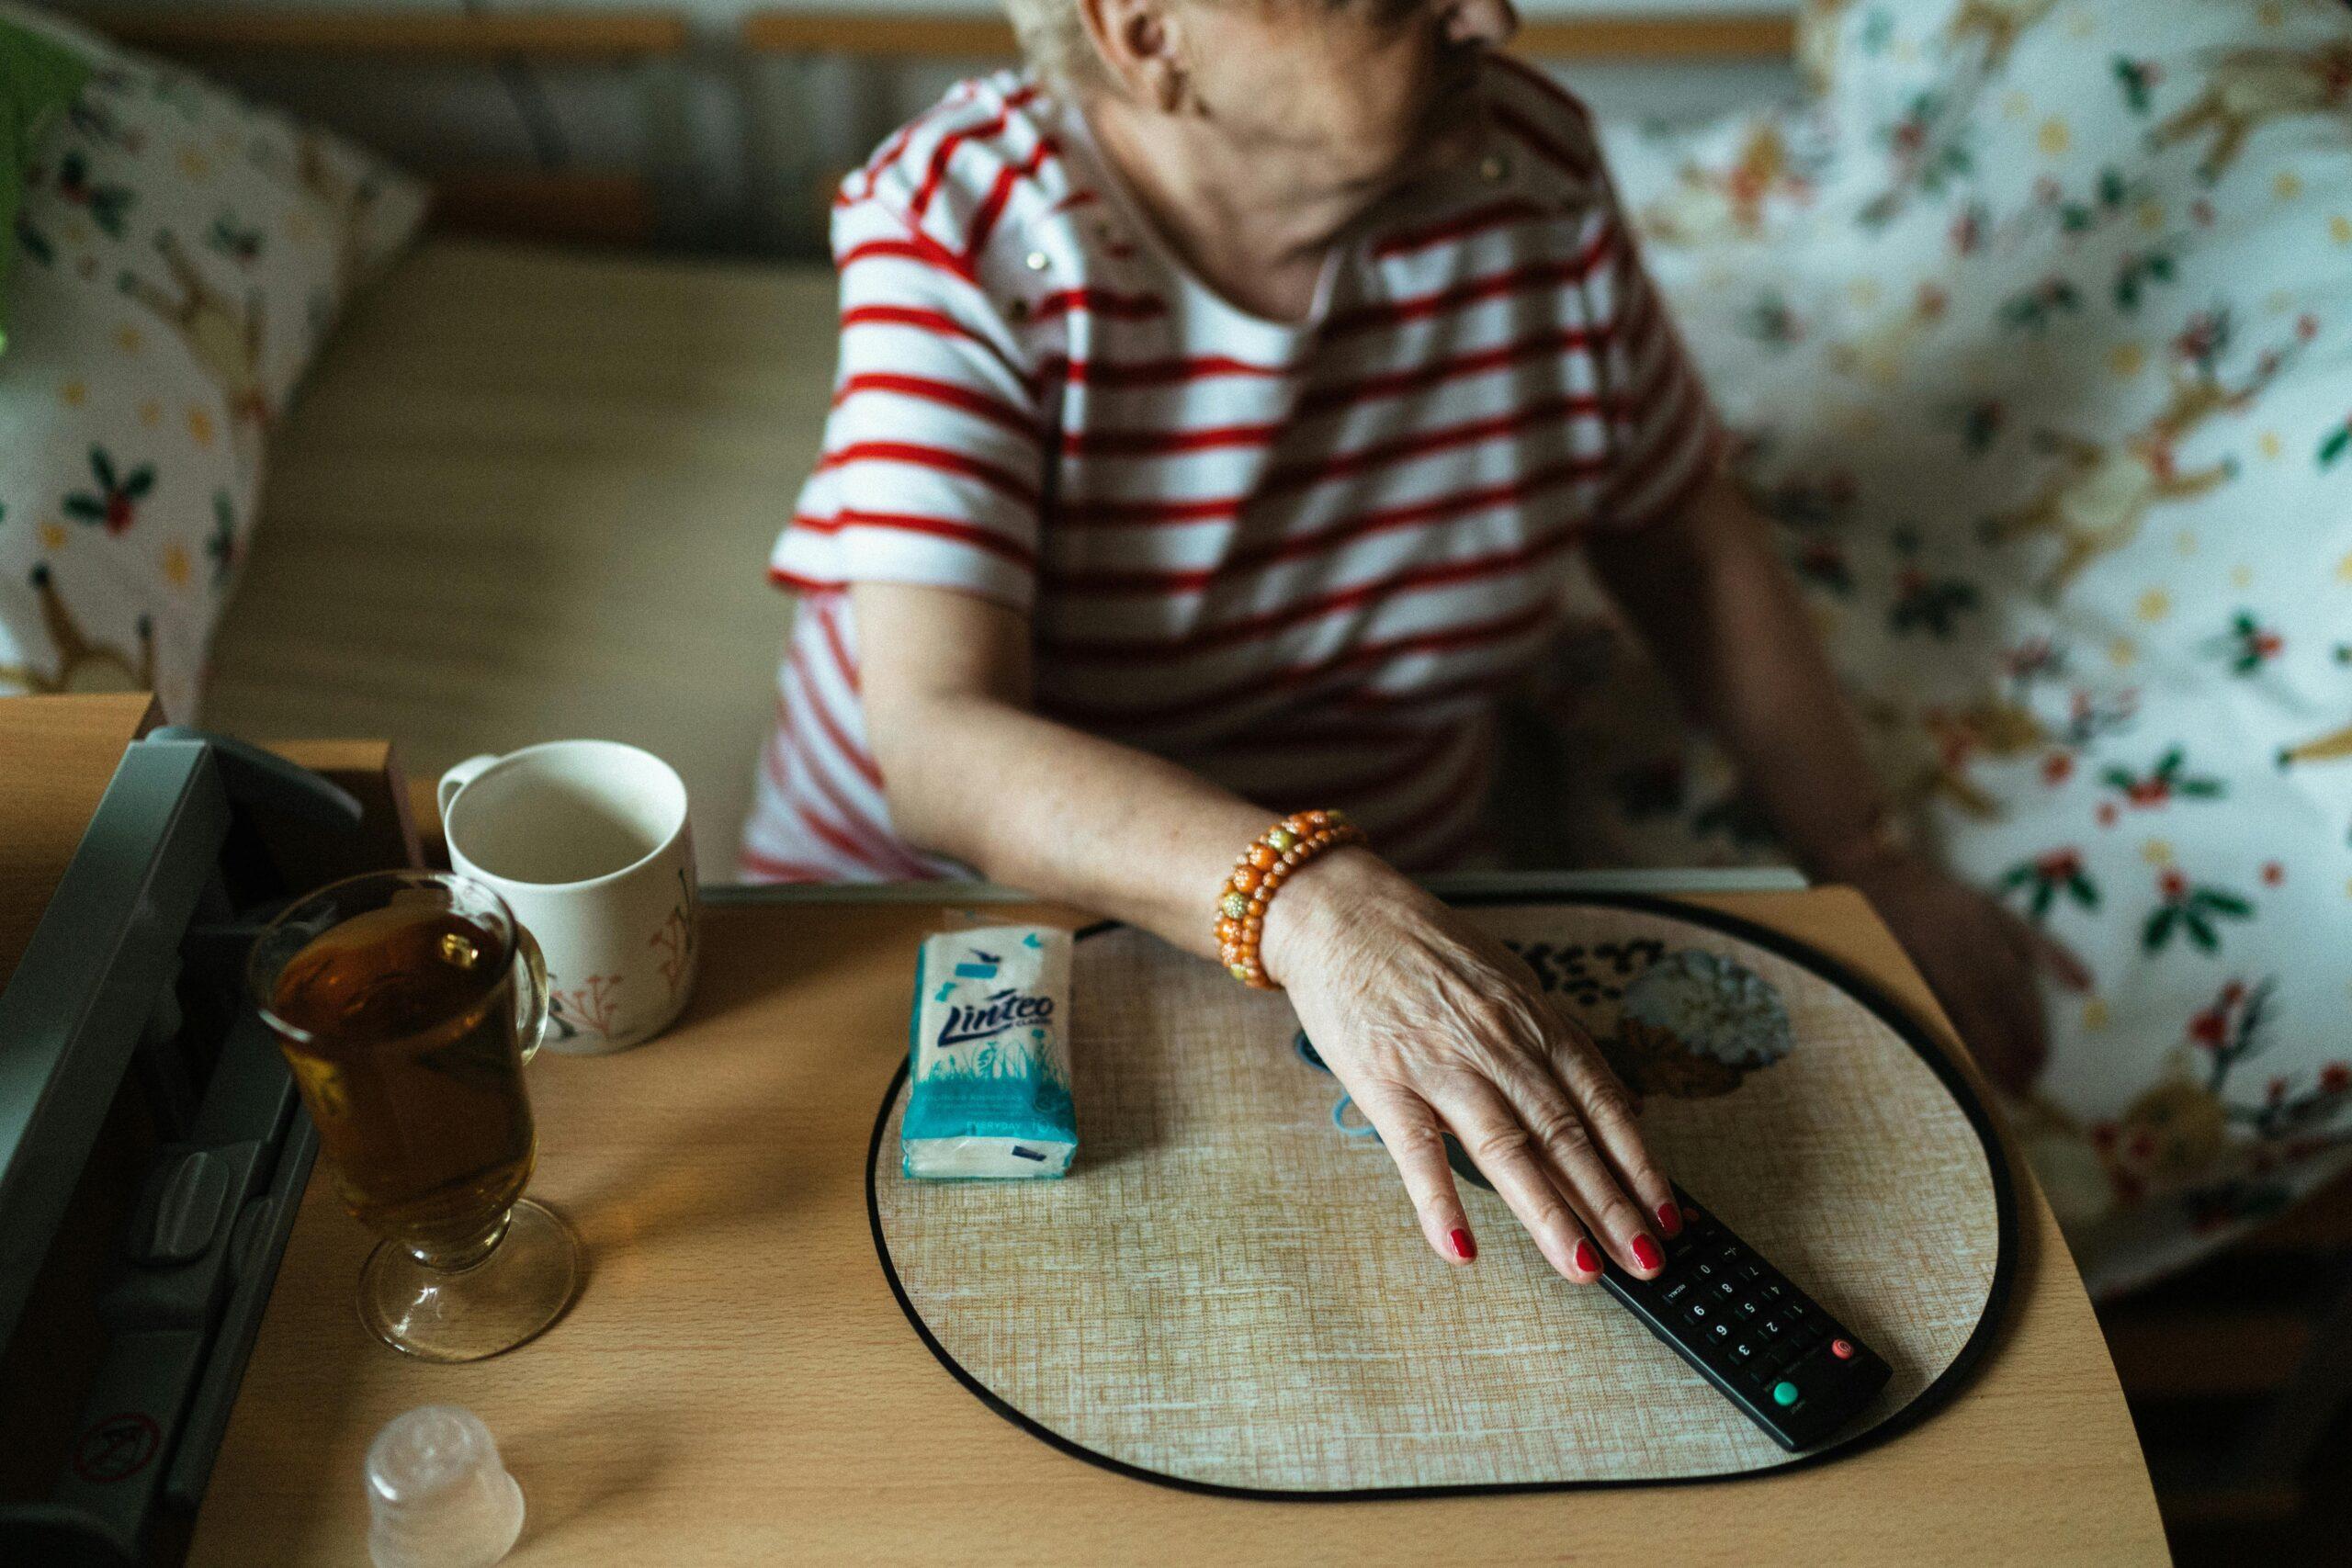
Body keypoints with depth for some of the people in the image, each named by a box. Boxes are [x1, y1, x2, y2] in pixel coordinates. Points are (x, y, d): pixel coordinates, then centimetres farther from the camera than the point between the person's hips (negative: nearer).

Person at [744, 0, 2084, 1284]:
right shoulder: (961, 230, -19)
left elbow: (1688, 541, 9)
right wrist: (1310, 905, -46)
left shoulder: (1529, 163, -7)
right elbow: (938, 742, -30)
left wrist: (1872, 866, 7)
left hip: (1405, 922, 4)